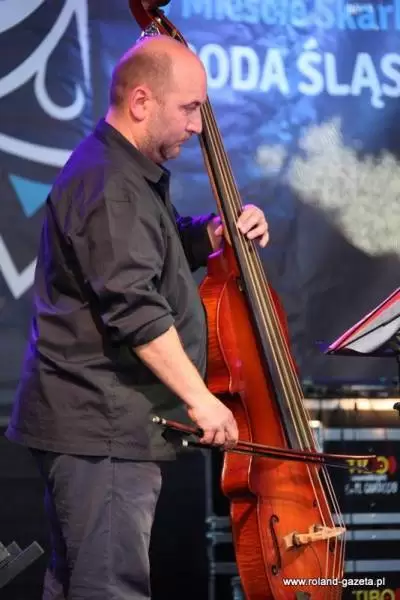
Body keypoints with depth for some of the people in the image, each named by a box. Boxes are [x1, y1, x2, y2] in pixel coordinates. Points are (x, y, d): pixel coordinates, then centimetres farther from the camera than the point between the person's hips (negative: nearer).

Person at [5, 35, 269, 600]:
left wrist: (210, 234, 12)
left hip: (97, 423, 11)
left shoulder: (133, 174, 17)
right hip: (99, 425, -11)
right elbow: (134, 307, -24)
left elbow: (160, 253, 33)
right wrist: (198, 397, -23)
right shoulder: (108, 187, -16)